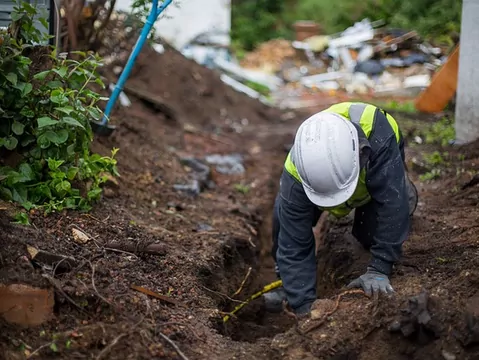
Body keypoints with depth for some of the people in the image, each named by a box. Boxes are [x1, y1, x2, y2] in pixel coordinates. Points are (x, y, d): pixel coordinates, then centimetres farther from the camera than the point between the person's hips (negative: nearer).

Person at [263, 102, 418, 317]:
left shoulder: (377, 132, -48)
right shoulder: (296, 173, -41)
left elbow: (392, 205, -44)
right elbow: (294, 247, -35)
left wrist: (379, 269, -43)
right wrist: (304, 307, -38)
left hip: (378, 165, 0)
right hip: (319, 168, 0)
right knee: (284, 216, -22)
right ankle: (288, 284, 1)